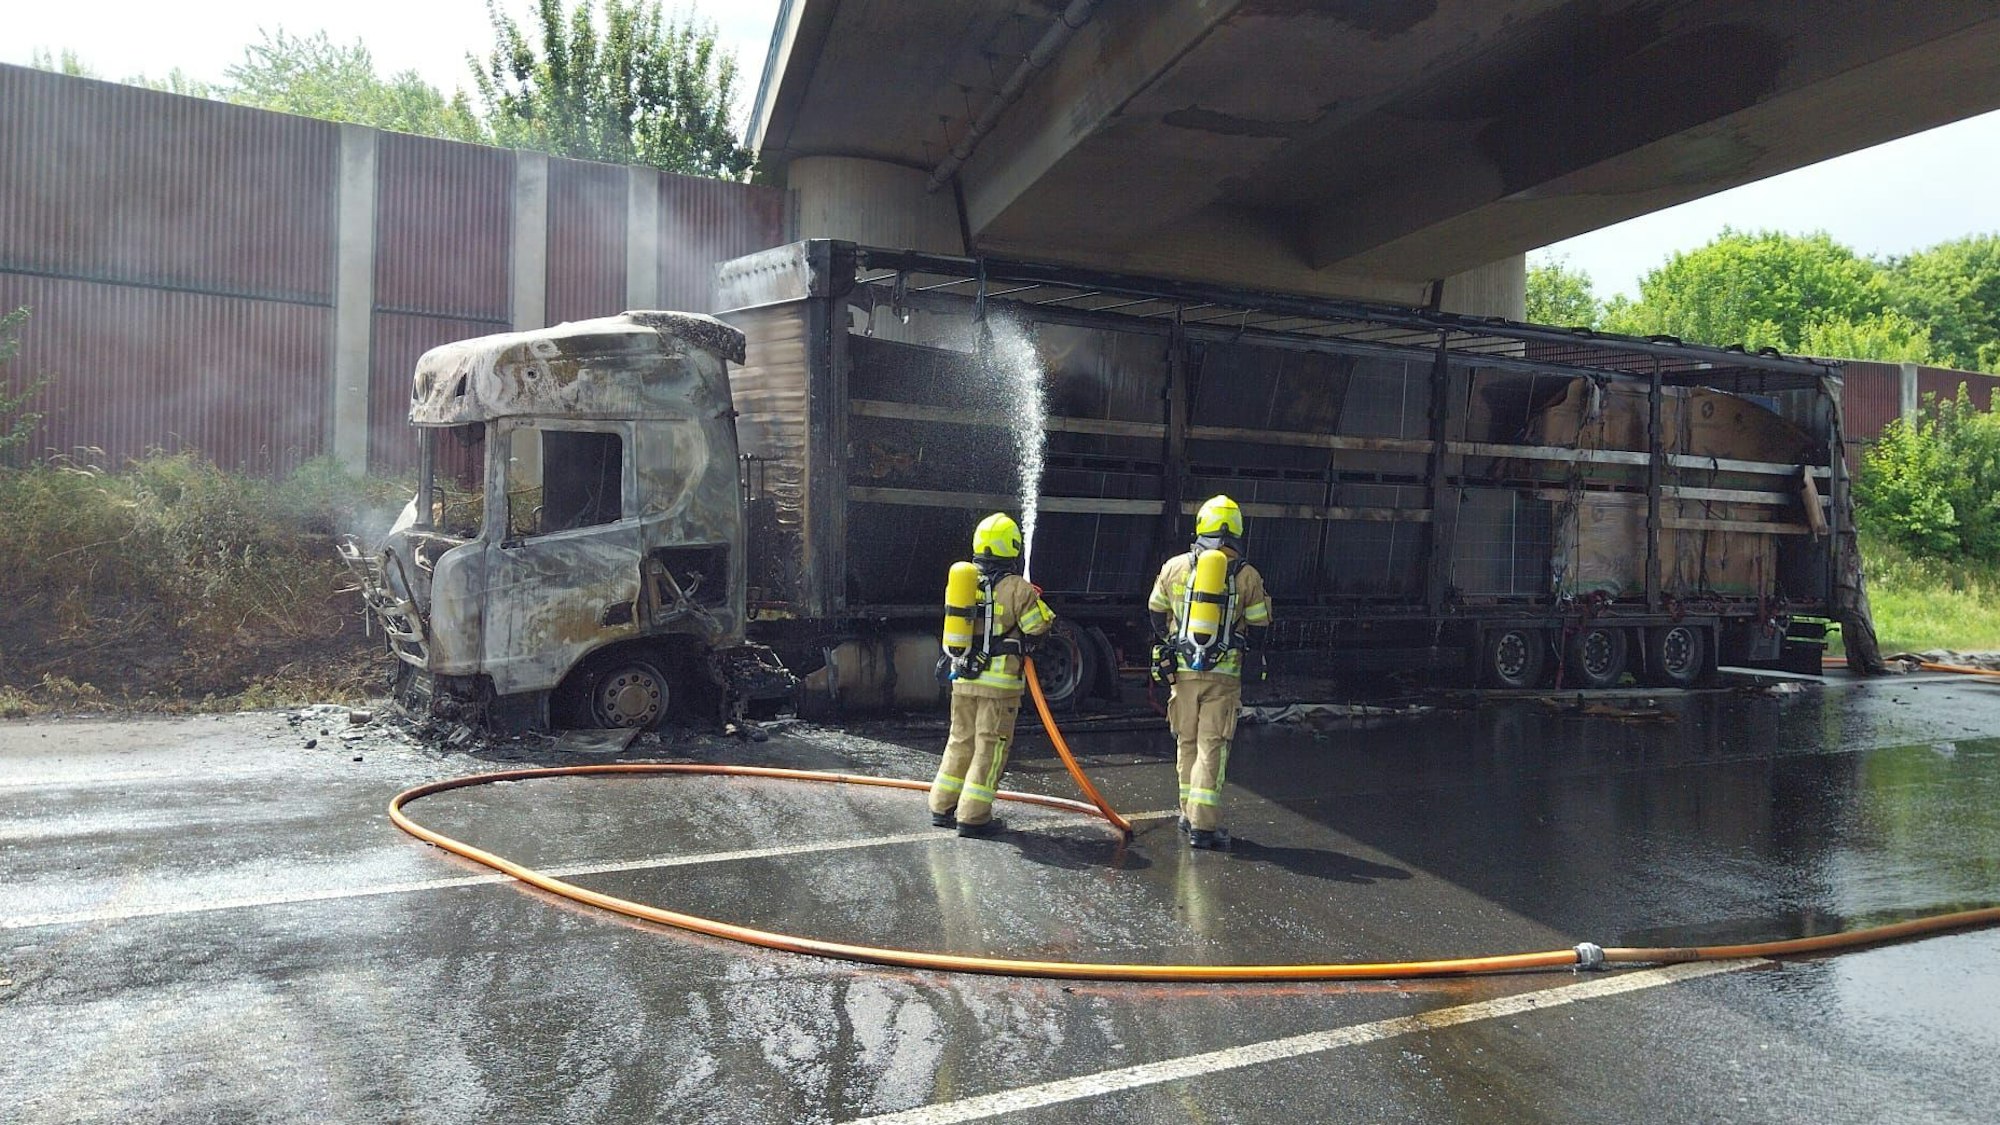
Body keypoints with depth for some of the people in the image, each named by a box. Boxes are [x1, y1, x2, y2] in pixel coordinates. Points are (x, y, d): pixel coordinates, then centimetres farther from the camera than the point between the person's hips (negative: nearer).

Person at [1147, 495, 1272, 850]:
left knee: (1187, 742, 14)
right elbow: (1260, 624, 2)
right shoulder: (1247, 576, -3)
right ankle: (1204, 824, -4)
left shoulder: (1174, 567, 2)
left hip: (1183, 670, 2)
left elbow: (1156, 613, 14)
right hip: (1224, 673, -2)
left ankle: (1190, 813, 24)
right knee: (1212, 746, -1)